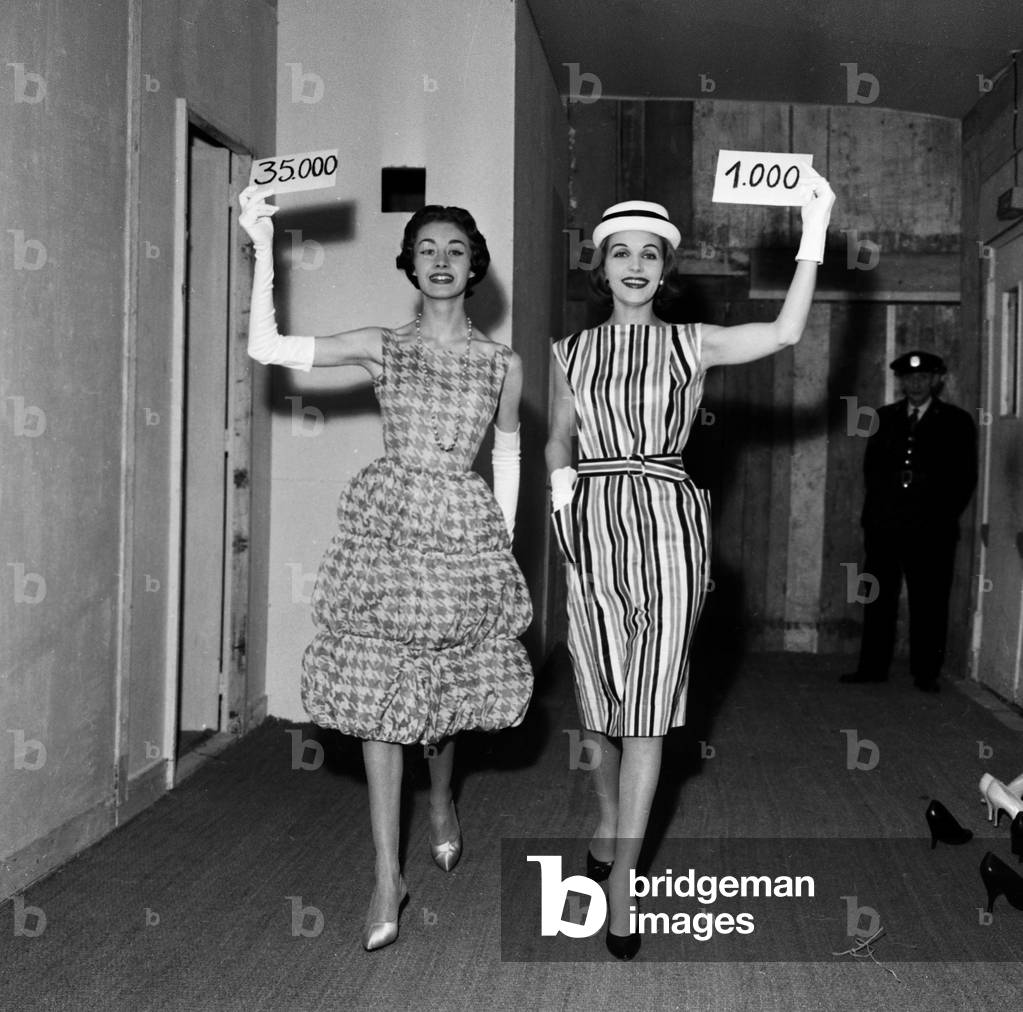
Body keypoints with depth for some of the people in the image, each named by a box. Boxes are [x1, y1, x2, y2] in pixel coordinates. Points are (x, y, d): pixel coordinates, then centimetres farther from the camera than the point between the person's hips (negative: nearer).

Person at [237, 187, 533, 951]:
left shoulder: (503, 364, 6)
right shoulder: (381, 347, 2)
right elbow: (266, 347, -5)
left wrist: (505, 539, 9)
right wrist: (264, 248, -10)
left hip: (464, 531, 1)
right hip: (386, 523, -1)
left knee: (447, 686, 10)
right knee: (380, 693, -1)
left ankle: (442, 801, 43)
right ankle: (388, 875, 7)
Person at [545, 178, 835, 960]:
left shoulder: (689, 345, 3)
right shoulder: (572, 351, 10)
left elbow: (785, 332, -11)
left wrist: (814, 233, -16)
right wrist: (560, 474, -1)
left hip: (667, 523, -2)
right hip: (594, 523, 2)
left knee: (649, 706, -3)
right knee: (601, 694, 12)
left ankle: (621, 878, 3)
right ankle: (610, 821, 38)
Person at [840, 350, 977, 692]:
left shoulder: (957, 421, 6)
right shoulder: (884, 417, 15)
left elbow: (965, 477, 3)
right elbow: (870, 467, 14)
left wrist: (943, 515, -5)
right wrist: (879, 505, 1)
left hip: (932, 529, -2)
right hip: (884, 525, 3)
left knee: (929, 602, -1)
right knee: (878, 599, 3)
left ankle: (925, 674, 5)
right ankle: (872, 668, 9)